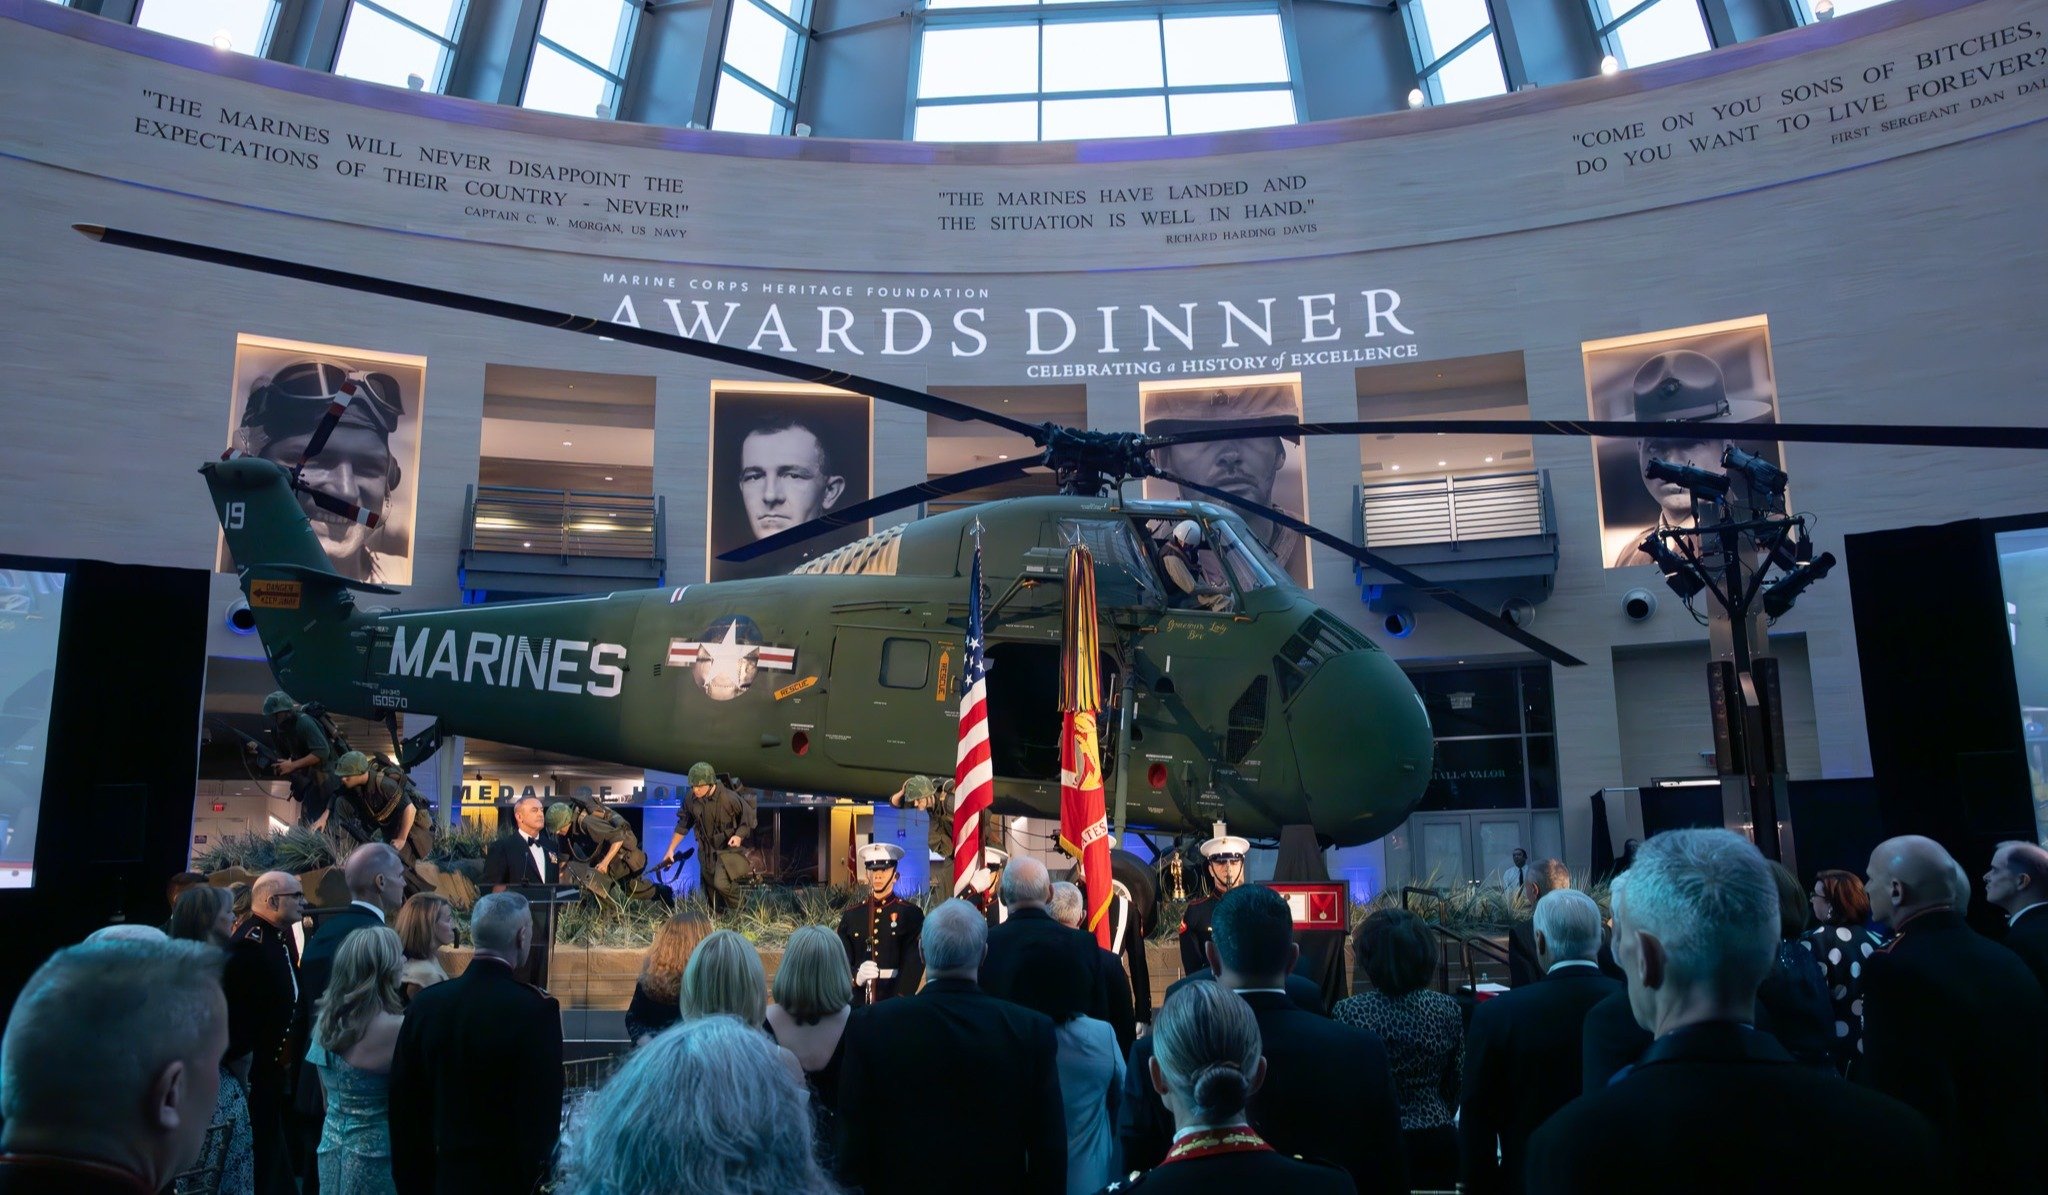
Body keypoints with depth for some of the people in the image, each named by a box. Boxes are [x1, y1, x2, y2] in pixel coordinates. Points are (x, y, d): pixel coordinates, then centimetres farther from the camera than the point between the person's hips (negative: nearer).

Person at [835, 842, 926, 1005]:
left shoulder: (912, 914, -1)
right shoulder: (850, 916, 8)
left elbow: (914, 963, -8)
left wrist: (895, 1003, -20)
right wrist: (856, 977, -20)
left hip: (897, 1001, -2)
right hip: (858, 1004, 2)